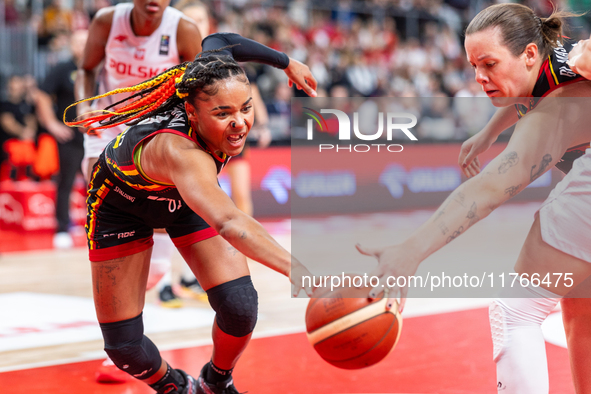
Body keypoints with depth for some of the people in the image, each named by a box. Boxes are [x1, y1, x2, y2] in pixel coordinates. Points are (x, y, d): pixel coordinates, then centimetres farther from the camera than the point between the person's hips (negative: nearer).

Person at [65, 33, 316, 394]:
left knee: (240, 307, -14)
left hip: (187, 196, 5)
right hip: (122, 203, -5)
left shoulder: (209, 83, -30)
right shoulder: (179, 151, -49)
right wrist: (295, 269, -80)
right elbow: (229, 223, -67)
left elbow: (218, 42, -4)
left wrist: (286, 62, 8)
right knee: (124, 345, -7)